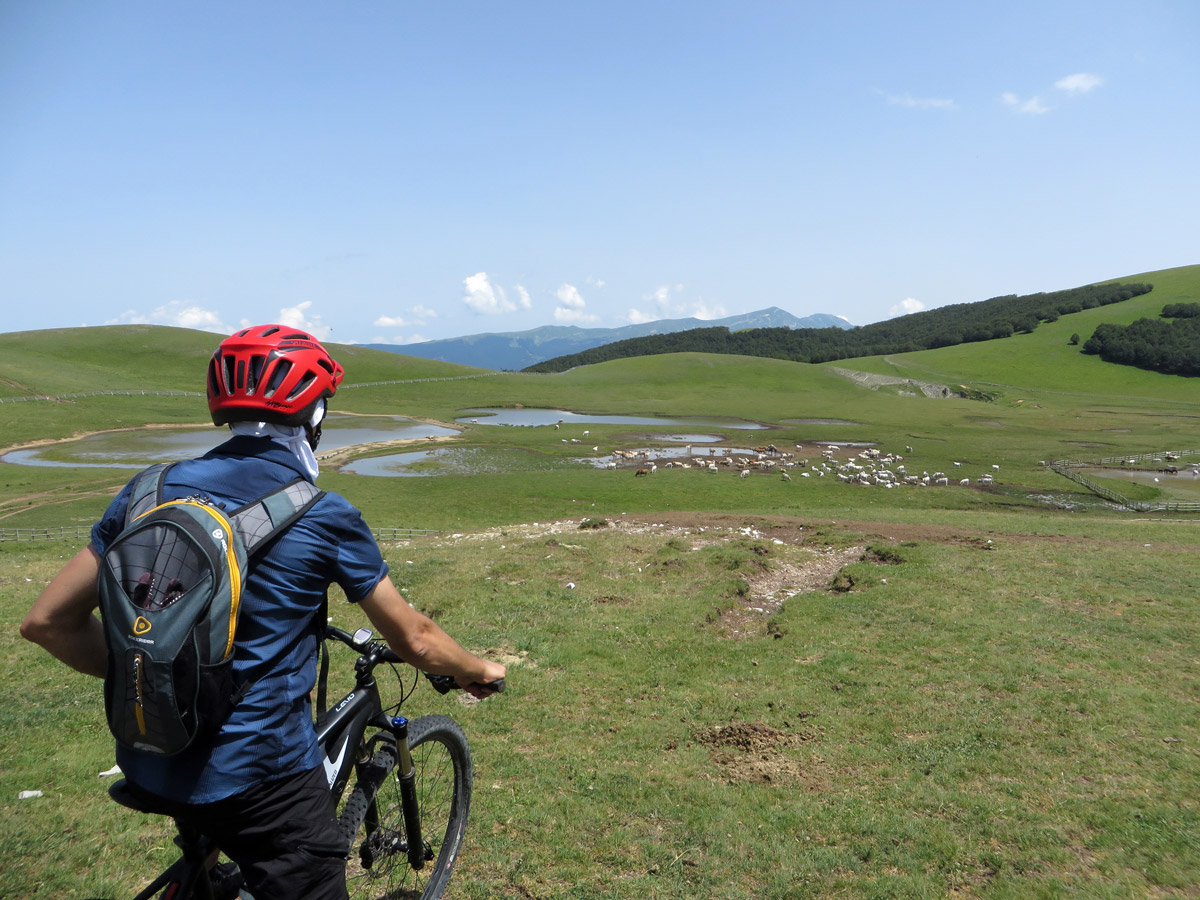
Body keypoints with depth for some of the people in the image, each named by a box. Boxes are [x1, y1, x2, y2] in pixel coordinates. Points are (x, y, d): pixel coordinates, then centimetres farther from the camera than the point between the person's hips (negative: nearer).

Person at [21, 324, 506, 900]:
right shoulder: (325, 517, -12)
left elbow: (47, 622, 3)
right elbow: (415, 641, -3)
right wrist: (480, 672, 15)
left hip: (145, 767, 6)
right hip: (255, 779, -6)